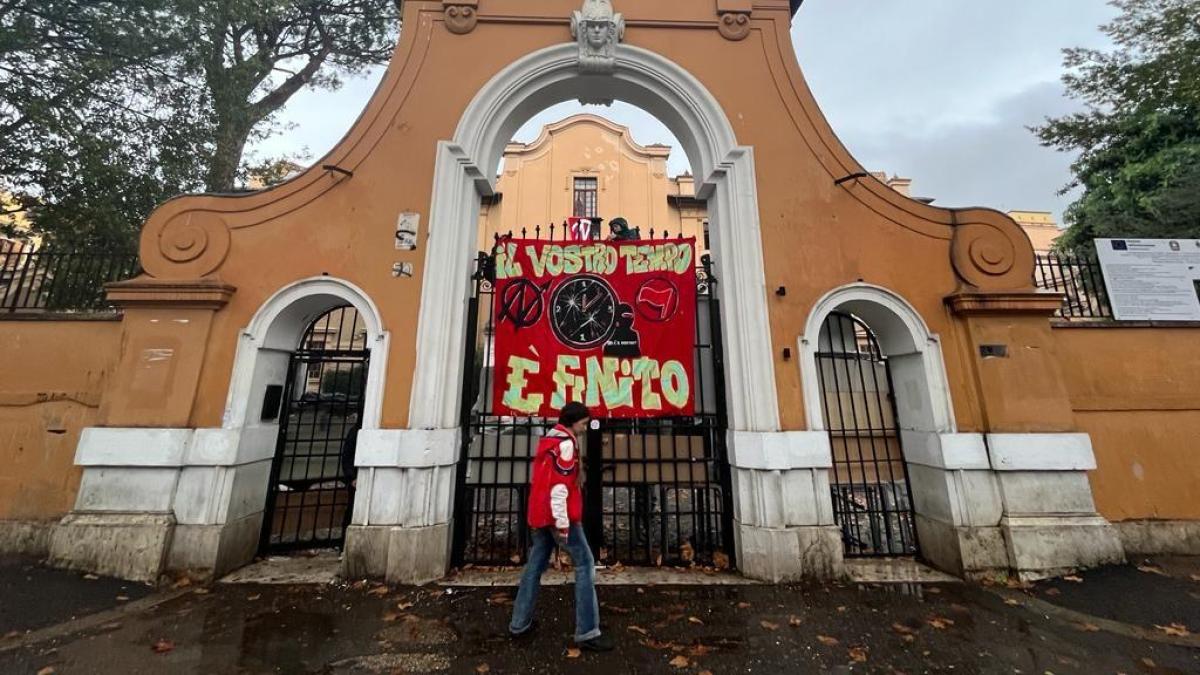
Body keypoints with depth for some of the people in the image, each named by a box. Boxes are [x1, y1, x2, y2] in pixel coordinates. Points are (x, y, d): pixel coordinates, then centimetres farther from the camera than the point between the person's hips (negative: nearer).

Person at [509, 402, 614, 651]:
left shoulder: (547, 440, 14)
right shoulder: (565, 443, -14)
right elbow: (560, 485, -21)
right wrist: (562, 521, -20)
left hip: (539, 514, 9)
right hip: (558, 515, -9)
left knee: (536, 564, 17)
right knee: (584, 564, 0)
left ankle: (519, 623, 26)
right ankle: (587, 632, 2)